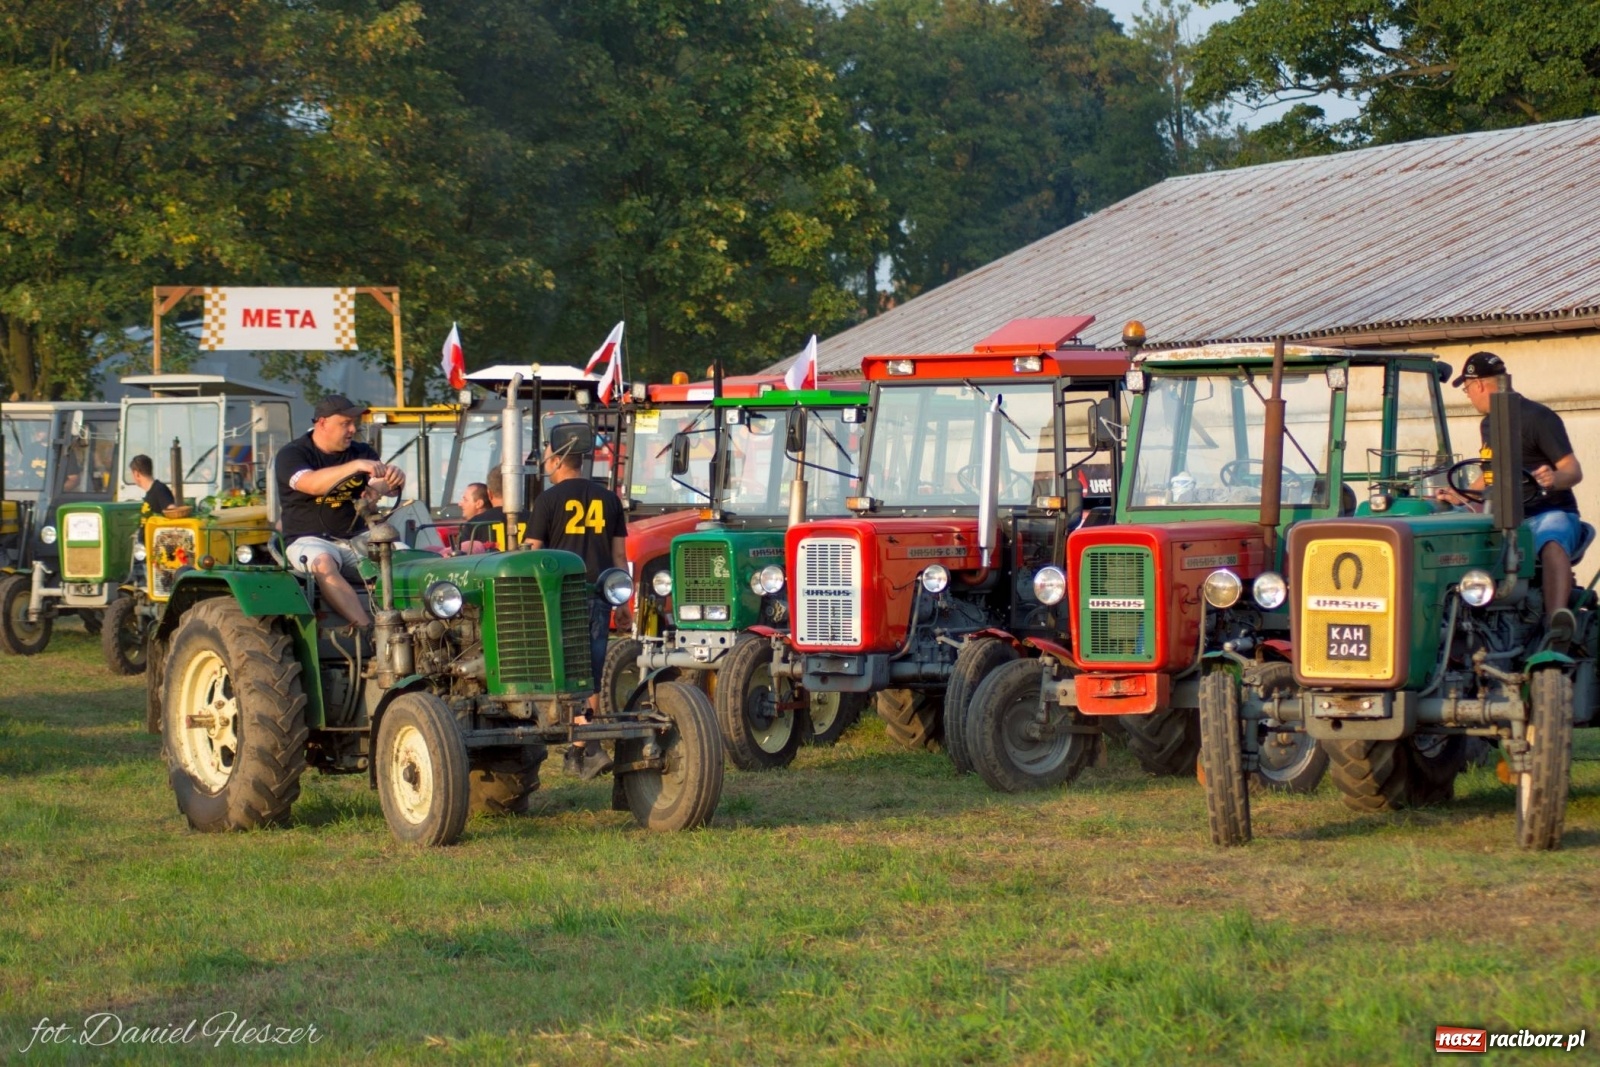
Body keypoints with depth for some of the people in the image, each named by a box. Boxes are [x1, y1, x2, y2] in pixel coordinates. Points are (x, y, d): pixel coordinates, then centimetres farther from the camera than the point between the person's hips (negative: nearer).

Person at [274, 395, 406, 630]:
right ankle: (367, 629, -47)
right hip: (310, 540, -5)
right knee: (323, 564, -37)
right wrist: (354, 466, -37)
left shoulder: (362, 452, 12)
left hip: (358, 538, 5)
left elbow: (387, 487, -3)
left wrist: (395, 479, -28)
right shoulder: (291, 454, -3)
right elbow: (311, 484, -25)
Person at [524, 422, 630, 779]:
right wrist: (622, 602, 16)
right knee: (591, 674, 10)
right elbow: (619, 555, 10)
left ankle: (588, 747, -18)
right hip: (598, 596, 4)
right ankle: (577, 750, 17)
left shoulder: (549, 500, -4)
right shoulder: (607, 499, 8)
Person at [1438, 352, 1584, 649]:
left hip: (1550, 514, -8)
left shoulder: (1539, 418, -9)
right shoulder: (1489, 425, 16)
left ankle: (1557, 624, -66)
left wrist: (1554, 478, -37)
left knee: (1552, 545, -41)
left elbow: (1574, 471, -15)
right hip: (1507, 519, 8)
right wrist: (1464, 498, 14)